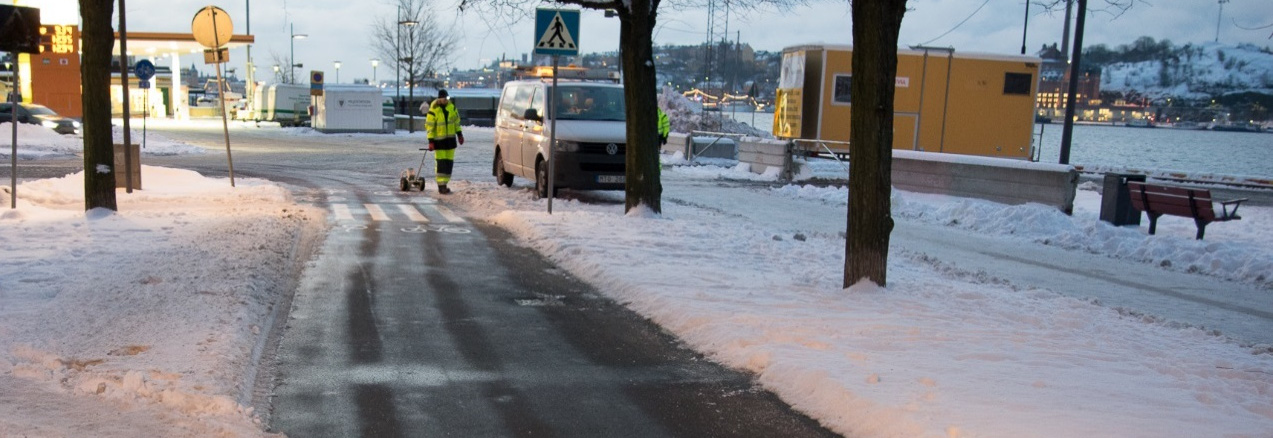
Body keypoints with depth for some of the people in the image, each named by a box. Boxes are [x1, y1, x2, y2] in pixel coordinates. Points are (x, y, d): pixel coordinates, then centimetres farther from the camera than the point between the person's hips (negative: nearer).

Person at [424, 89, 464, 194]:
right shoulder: (433, 111, -13)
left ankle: (444, 184, 15)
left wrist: (459, 134, 12)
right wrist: (430, 141, -15)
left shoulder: (451, 107, 3)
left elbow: (456, 121, 14)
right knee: (440, 163, -7)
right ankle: (441, 186, -6)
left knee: (449, 162, 7)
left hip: (450, 139, 6)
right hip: (439, 140, -6)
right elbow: (429, 127, -12)